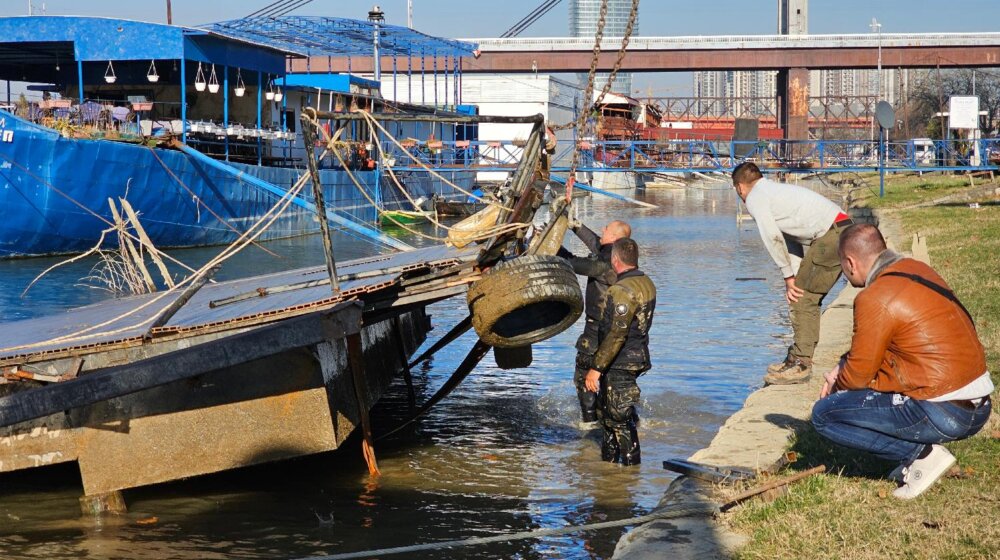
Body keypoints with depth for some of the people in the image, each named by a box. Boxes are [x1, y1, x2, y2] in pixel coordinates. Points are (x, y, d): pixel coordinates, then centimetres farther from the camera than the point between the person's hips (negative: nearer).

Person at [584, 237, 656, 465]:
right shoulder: (646, 284, 8)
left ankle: (631, 465, 3)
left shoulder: (623, 290, -22)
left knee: (620, 417, -2)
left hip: (619, 363, -10)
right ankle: (609, 458, 33)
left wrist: (596, 367, -24)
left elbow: (616, 334, -26)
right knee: (607, 412, 22)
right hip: (636, 358, 10)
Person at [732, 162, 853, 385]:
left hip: (831, 235, -9)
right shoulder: (776, 191, 28)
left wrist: (788, 276, -1)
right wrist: (795, 276, 17)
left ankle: (799, 365, -4)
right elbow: (793, 239, 25)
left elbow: (773, 238, -9)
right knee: (807, 299, 16)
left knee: (802, 299, -5)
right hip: (843, 231, 9)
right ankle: (799, 359, 21)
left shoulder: (755, 199, 0)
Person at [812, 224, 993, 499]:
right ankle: (922, 450, 14)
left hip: (944, 416, -9)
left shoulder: (875, 299, -16)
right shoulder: (918, 270, 10)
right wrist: (842, 369, 17)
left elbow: (858, 374, -7)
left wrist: (838, 386, 14)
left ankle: (919, 453, -5)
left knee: (823, 414, -1)